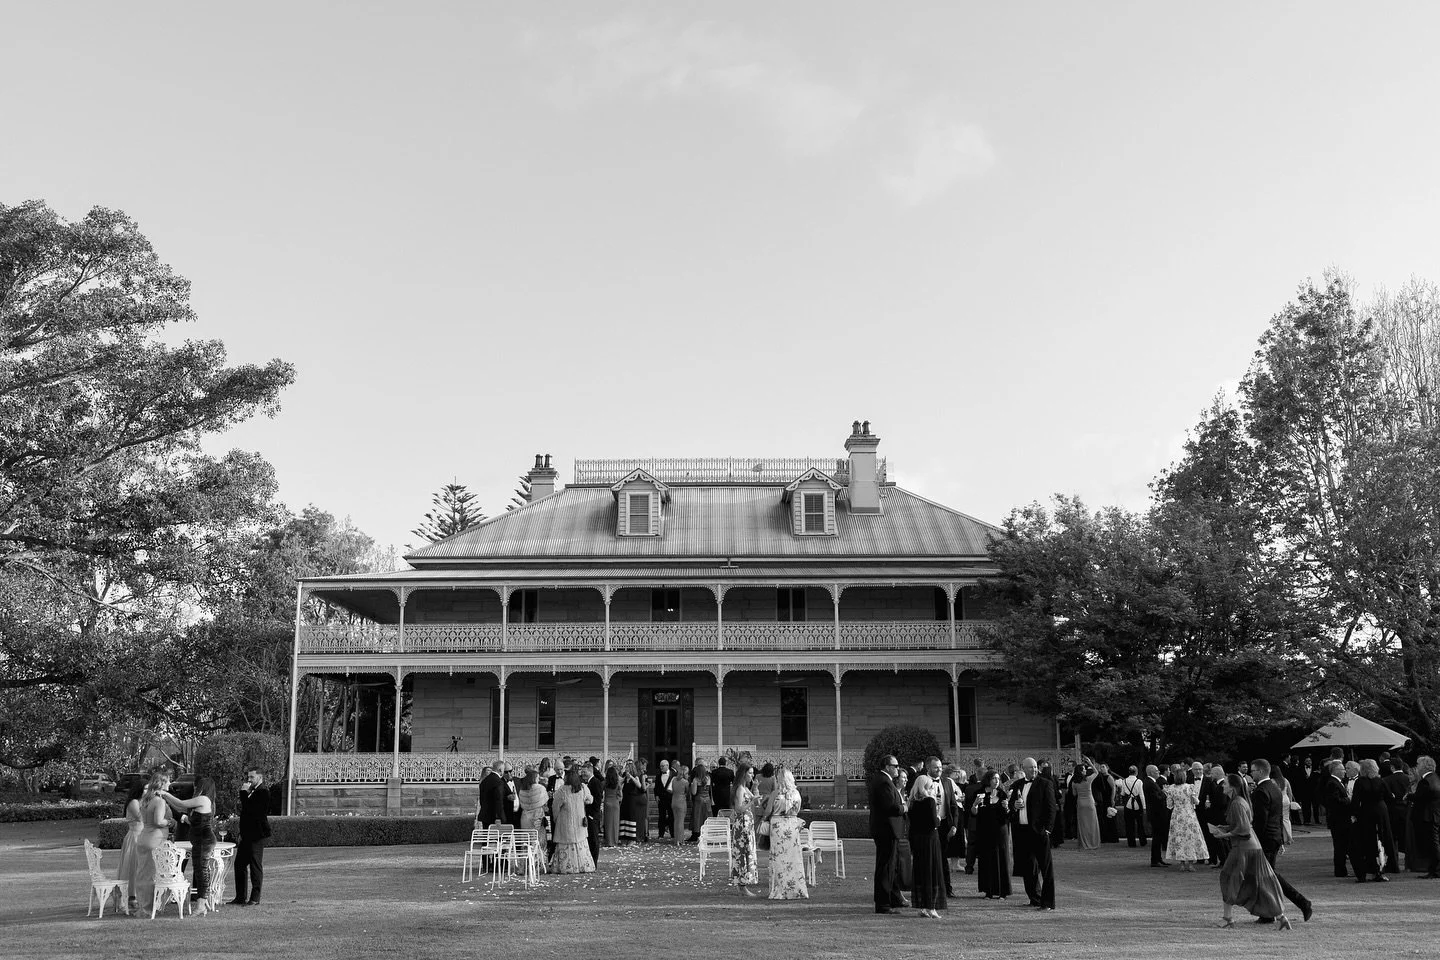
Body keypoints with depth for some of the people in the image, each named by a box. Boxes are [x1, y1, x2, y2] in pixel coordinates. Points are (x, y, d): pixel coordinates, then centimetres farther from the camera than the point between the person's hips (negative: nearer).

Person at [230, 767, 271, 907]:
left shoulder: (263, 792, -14)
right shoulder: (253, 791, 16)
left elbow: (250, 810, -24)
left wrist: (244, 792, -18)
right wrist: (242, 834, 18)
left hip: (257, 835, -10)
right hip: (248, 835, 10)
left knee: (255, 866, -4)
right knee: (239, 864, 12)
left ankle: (255, 899, 2)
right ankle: (240, 897, 19)